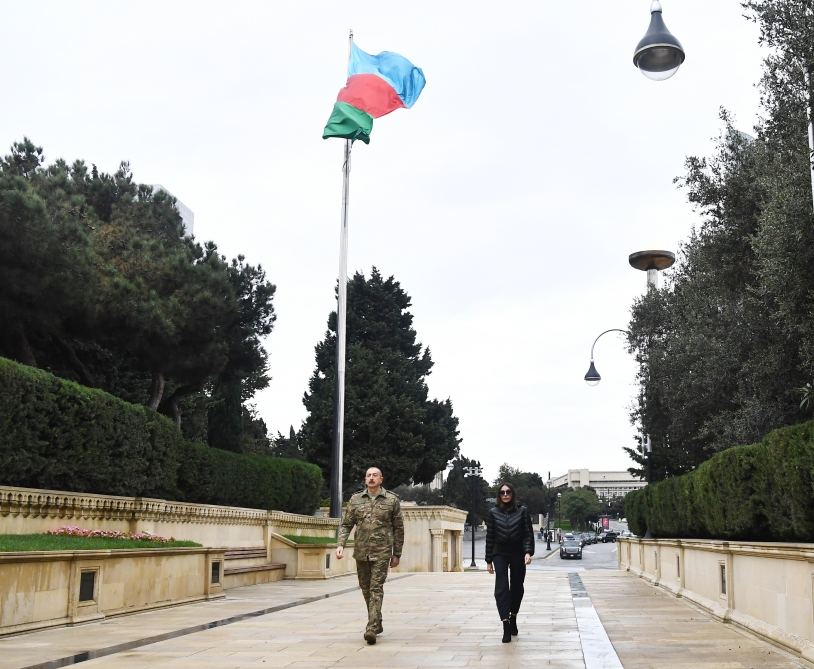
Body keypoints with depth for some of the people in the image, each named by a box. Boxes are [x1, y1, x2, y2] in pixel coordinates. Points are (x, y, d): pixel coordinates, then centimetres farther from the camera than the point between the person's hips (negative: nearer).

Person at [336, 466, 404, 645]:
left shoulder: (392, 500, 1)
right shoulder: (356, 499, 7)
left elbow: (398, 528, 5)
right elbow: (346, 525, 8)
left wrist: (397, 554, 4)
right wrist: (340, 545, -8)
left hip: (381, 552, -4)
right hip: (361, 552, 4)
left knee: (376, 588, -11)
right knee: (366, 589, 12)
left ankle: (372, 629, -16)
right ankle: (377, 623, 28)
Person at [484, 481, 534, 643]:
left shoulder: (522, 511, 1)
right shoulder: (493, 512, 3)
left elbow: (528, 533, -1)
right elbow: (489, 537, 5)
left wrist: (528, 552, -16)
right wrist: (489, 560, 5)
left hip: (518, 554, 1)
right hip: (500, 554, 0)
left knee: (517, 588, 10)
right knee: (501, 588, -13)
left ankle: (513, 618, 31)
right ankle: (506, 625, -17)